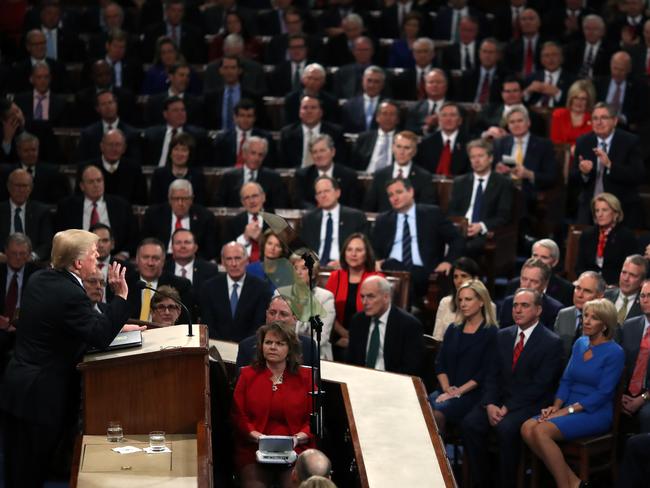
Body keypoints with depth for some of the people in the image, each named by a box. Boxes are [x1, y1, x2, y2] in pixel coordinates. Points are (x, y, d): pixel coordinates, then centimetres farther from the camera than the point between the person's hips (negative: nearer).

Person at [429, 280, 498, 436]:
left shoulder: (491, 333, 0)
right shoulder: (453, 329, 18)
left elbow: (485, 372, -8)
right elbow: (440, 363, 13)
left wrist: (457, 392, -13)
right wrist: (447, 389, -4)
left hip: (472, 394, -5)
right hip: (446, 391, 5)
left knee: (437, 413, -32)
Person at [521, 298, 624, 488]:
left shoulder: (614, 352, -8)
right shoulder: (580, 344, 14)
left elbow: (603, 393, -13)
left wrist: (568, 410, -17)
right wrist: (556, 406, -3)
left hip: (595, 414, -7)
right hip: (570, 408, 7)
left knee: (541, 431, -29)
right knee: (527, 428, -20)